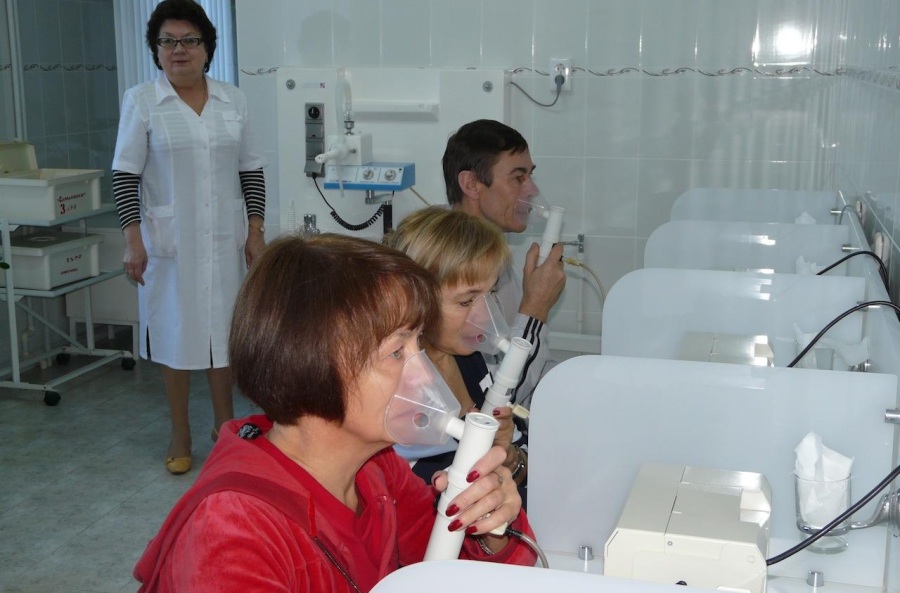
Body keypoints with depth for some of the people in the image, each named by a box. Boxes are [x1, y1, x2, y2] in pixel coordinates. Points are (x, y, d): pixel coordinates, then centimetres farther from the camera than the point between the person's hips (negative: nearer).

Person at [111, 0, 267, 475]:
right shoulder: (141, 101, -3)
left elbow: (251, 169, 8)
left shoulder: (233, 100, 5)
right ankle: (180, 433, 21)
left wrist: (255, 231, 3)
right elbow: (125, 174, -4)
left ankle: (224, 422, 27)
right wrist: (133, 239, -10)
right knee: (175, 330, 5)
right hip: (169, 240, -2)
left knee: (225, 327, 10)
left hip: (226, 238, 3)